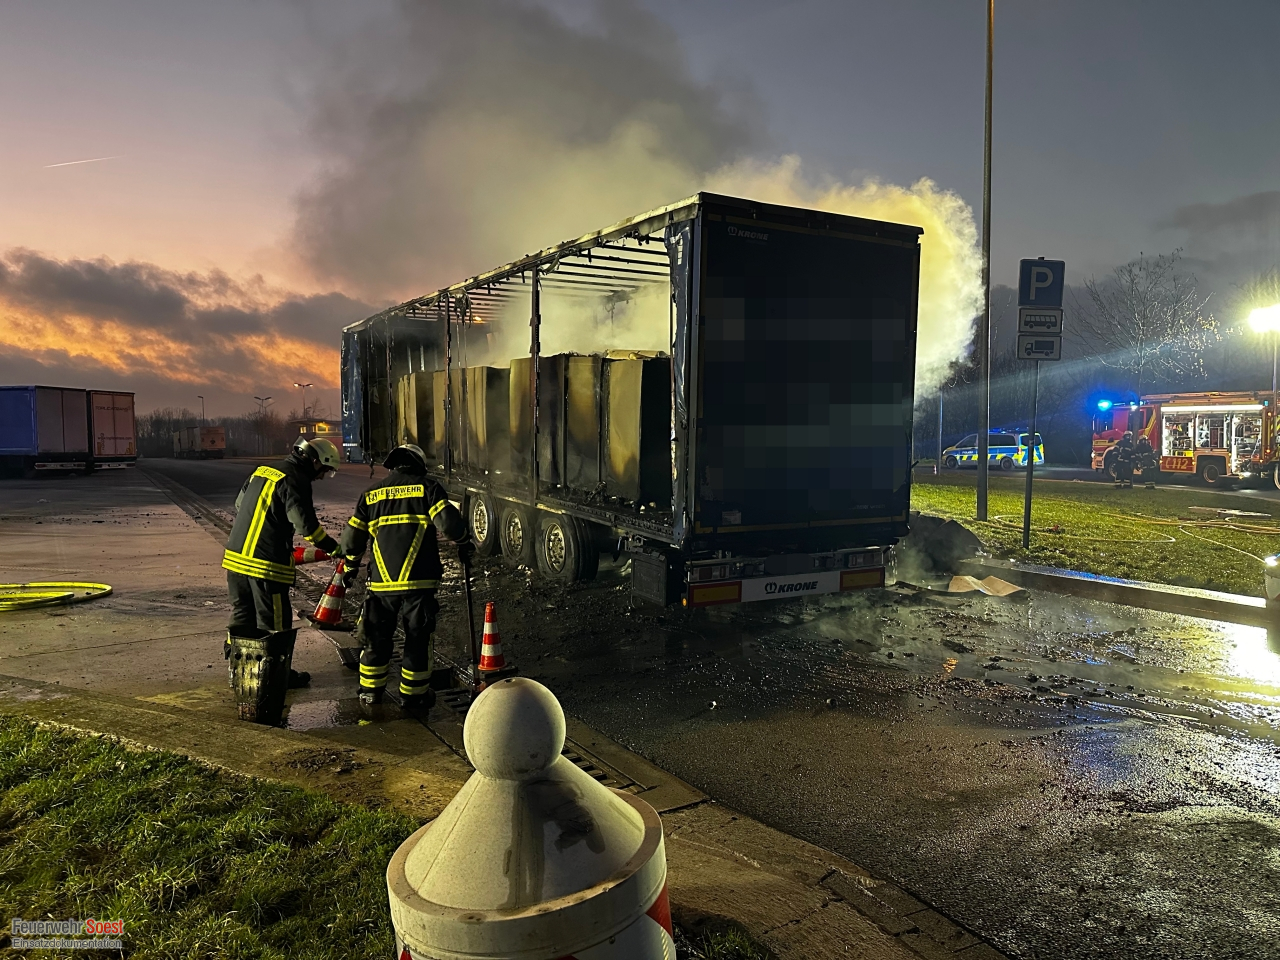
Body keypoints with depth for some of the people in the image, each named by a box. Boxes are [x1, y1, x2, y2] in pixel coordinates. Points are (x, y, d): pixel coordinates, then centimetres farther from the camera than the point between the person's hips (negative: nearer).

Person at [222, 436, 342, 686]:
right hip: (266, 563, -8)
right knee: (274, 622, 4)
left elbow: (239, 504, 23)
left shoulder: (262, 470, 14)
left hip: (235, 555, 8)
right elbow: (305, 524, -17)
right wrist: (334, 548, -7)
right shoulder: (296, 480, -12)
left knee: (243, 616, 19)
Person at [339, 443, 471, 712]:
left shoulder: (371, 494, 11)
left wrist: (350, 567, 30)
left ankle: (370, 692, 30)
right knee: (418, 639, 9)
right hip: (419, 581, -3)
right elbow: (449, 521, -12)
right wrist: (464, 543, 6)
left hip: (381, 582, 3)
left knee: (376, 638, 18)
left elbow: (352, 539, 13)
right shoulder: (427, 487, 0)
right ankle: (414, 695, 16)